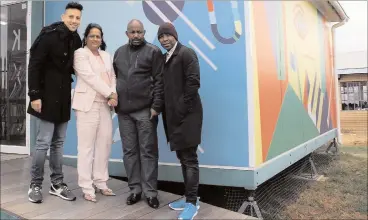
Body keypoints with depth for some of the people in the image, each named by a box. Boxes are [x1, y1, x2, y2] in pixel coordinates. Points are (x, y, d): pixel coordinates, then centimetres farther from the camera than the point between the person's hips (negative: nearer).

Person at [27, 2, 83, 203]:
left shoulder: (76, 41, 9)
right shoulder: (49, 36, -10)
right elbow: (34, 66, -13)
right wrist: (34, 95, -17)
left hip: (64, 98, 6)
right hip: (47, 97, -6)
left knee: (58, 143, 10)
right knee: (43, 143, -2)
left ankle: (57, 184, 19)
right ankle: (35, 185, 13)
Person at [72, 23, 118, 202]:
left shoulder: (106, 56, 19)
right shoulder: (80, 54, 1)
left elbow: (112, 77, 11)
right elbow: (90, 77, -11)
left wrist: (113, 95, -7)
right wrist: (110, 93, -14)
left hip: (105, 105, 6)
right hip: (87, 104, -6)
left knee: (105, 144, 6)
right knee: (87, 146, -3)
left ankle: (100, 183, 18)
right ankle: (87, 187, 6)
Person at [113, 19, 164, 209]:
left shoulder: (153, 52, 0)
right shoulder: (119, 53, 15)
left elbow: (159, 81, -6)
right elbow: (114, 78, 19)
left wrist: (156, 106, -12)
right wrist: (114, 101, 11)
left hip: (145, 110, -4)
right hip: (123, 111, 5)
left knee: (148, 151, 1)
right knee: (129, 151, 8)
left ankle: (150, 192, 11)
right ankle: (135, 189, 20)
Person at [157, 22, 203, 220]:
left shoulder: (186, 53, -6)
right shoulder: (165, 58, 18)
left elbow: (193, 82, -15)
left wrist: (182, 107, -16)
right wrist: (167, 111, 9)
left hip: (186, 115, -9)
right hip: (174, 115, 9)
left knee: (189, 159, -4)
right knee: (183, 157, 13)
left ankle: (192, 203, 5)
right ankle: (189, 198, 25)